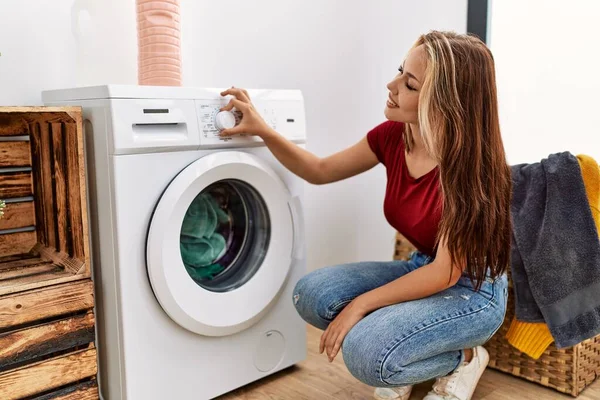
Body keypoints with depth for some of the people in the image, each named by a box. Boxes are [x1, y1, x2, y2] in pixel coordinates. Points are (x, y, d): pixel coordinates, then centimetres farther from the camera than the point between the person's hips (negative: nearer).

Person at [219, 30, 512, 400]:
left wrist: (361, 304, -22)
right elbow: (320, 171, 4)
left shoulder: (471, 162, -28)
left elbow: (446, 273, -24)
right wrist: (263, 131, -8)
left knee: (366, 352, -28)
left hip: (472, 290, -6)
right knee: (311, 293, -13)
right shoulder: (392, 136, -10)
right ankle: (399, 365, 9)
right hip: (420, 270, 6)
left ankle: (463, 359, 2)